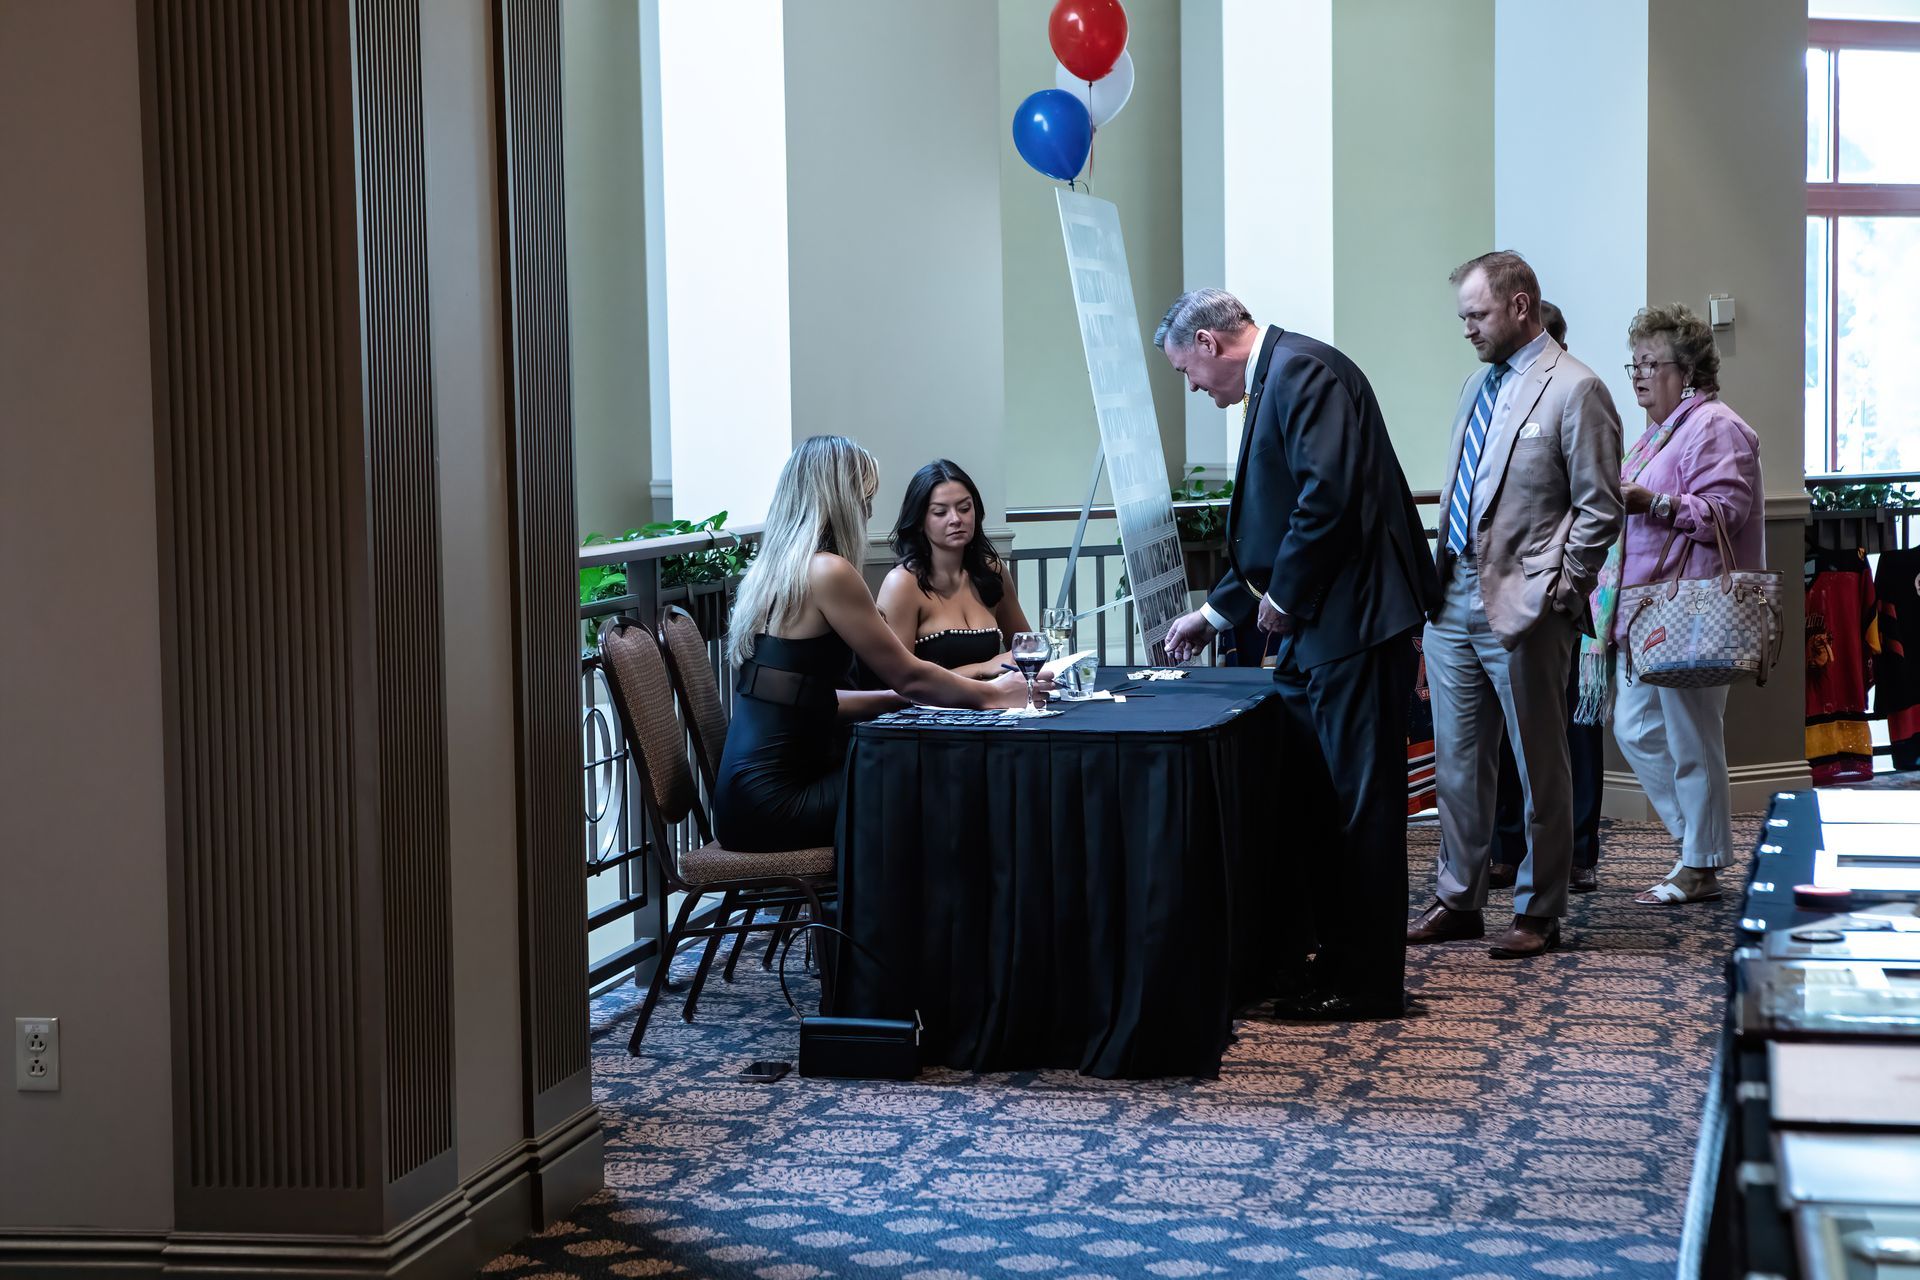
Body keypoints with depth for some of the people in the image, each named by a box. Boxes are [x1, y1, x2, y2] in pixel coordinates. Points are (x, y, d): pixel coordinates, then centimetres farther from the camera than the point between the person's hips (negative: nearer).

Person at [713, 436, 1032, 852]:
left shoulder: (769, 571, 14)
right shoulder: (827, 572, -13)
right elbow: (908, 675, -5)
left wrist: (903, 698, 19)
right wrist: (992, 694, 9)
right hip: (772, 800, -9)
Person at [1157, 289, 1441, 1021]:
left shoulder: (1302, 371, -13)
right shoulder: (1274, 381, 19)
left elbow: (1330, 494, -25)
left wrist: (1284, 597, -14)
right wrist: (1218, 612, 29)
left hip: (1353, 625, -11)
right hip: (1314, 632, 11)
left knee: (1360, 804, -2)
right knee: (1309, 797, 15)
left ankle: (1368, 983, 5)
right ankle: (1336, 959, 24)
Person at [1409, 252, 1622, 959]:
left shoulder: (1575, 389, -9)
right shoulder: (1479, 384, 16)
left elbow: (1600, 508, -10)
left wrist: (1557, 592, -12)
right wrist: (1438, 578, 13)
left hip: (1523, 609, -8)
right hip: (1455, 600, 8)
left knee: (1540, 768, 4)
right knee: (1457, 761, 13)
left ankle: (1538, 913, 13)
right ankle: (1459, 900, 23)